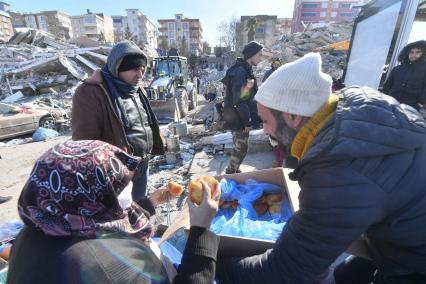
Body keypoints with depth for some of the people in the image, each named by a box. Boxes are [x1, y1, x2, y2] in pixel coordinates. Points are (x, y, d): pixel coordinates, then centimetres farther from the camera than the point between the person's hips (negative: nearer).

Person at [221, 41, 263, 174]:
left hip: (239, 117, 10)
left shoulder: (245, 70, 14)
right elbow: (239, 100, -24)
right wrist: (247, 121, -19)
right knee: (241, 147, -1)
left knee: (239, 147, 17)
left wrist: (248, 119, 19)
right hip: (238, 118, -10)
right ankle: (230, 173, 14)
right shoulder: (240, 72, -19)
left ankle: (233, 171, 31)